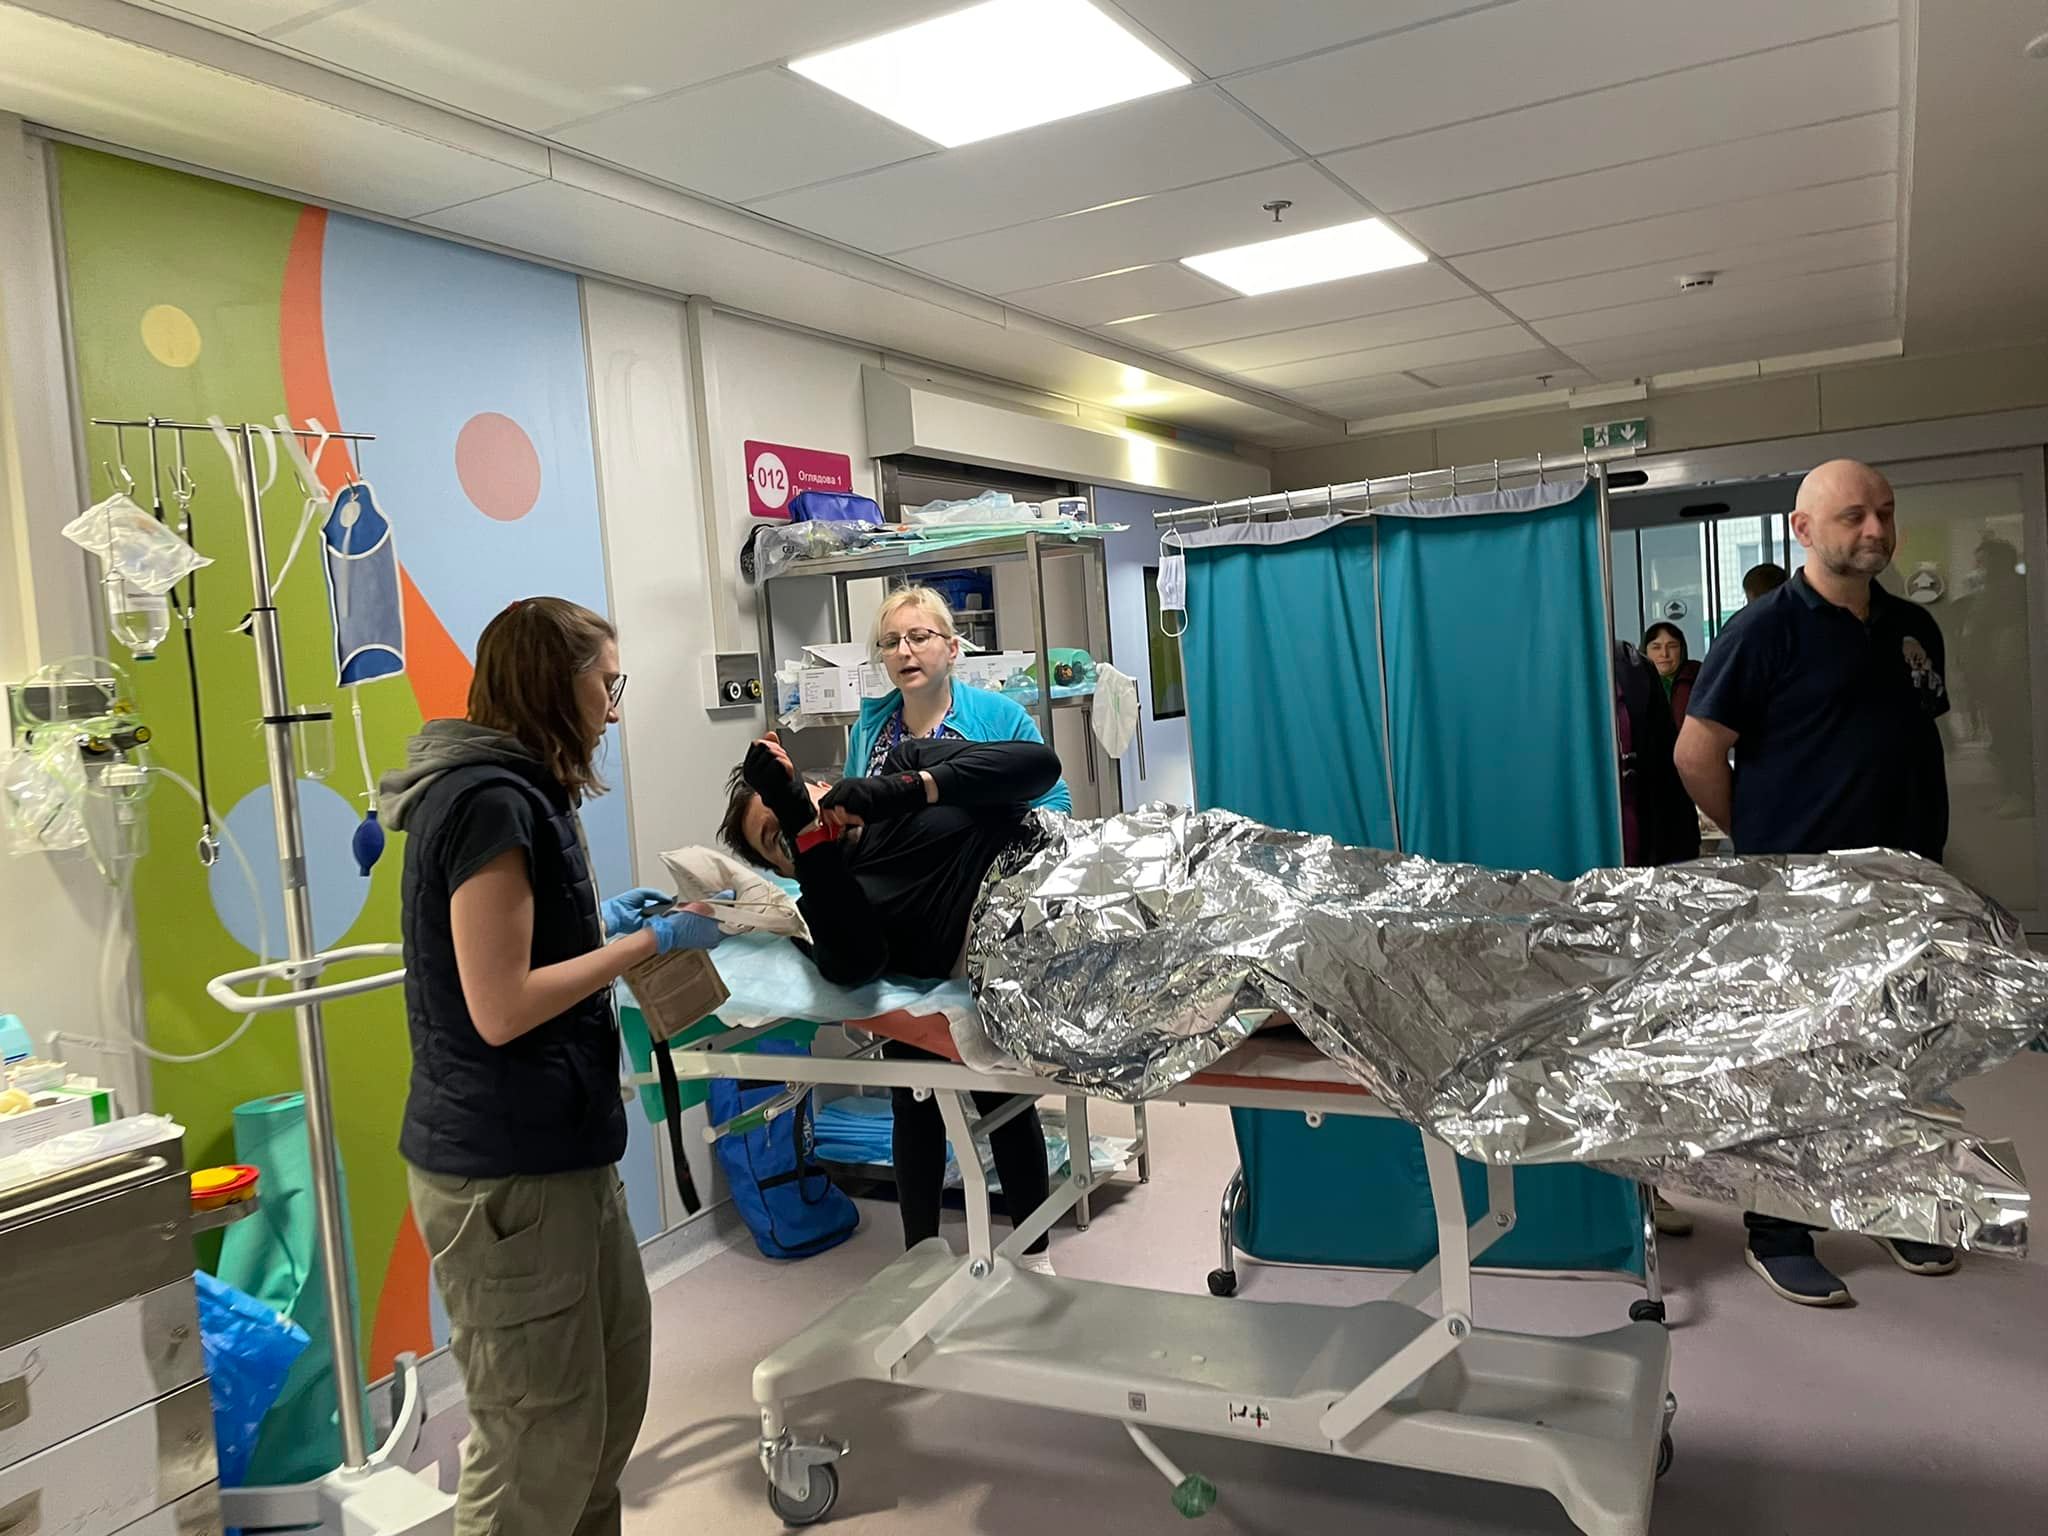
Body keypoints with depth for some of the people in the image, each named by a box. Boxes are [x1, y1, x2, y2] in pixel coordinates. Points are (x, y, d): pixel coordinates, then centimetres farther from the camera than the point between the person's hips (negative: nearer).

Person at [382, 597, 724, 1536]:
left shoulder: (511, 793, 12)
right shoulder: (491, 801, -19)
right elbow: (501, 1009, -22)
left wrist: (599, 920, 10)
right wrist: (650, 941, -15)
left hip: (560, 1151, 10)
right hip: (507, 1173, -10)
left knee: (617, 1384, 20)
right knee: (544, 1443, 3)